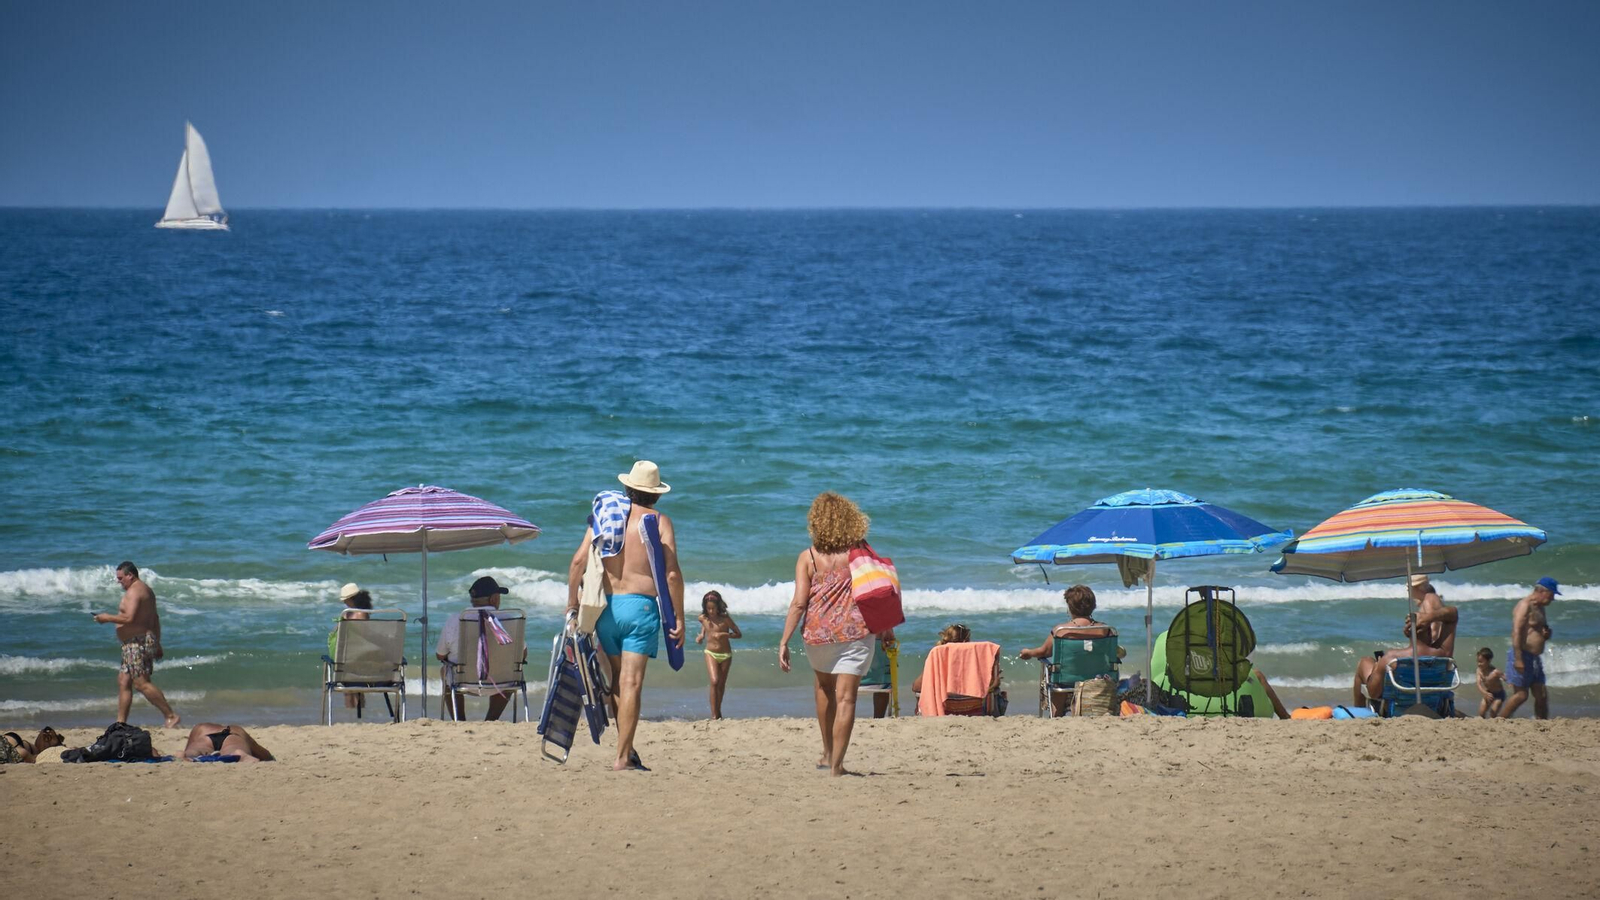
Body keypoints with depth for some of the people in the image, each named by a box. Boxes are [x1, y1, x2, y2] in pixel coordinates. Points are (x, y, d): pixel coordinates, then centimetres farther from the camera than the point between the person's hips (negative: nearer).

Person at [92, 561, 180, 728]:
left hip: (137, 643, -11)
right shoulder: (146, 590, 19)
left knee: (141, 683, -12)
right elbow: (155, 618, 22)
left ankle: (171, 716, -11)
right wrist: (157, 643, 25)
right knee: (123, 681, 10)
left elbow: (129, 618, -25)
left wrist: (108, 618, -12)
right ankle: (120, 722, 9)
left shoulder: (133, 591, -14)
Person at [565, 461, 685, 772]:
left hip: (605, 606, 4)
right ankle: (622, 757, -9)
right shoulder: (659, 522, -1)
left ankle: (627, 750, 19)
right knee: (631, 683, -5)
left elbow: (578, 561, 0)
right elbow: (672, 574, -8)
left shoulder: (604, 514, 8)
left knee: (616, 681, 16)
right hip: (640, 606, -4)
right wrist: (679, 619, -2)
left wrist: (571, 604, 7)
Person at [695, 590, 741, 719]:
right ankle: (714, 714, -19)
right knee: (714, 681, -18)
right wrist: (701, 636, 3)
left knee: (721, 684, 11)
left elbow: (739, 634, -7)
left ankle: (718, 711, 32)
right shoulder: (703, 618, -4)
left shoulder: (725, 619, -11)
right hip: (711, 654, 0)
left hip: (725, 655, 0)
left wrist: (724, 634, -21)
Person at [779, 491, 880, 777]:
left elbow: (799, 603, -9)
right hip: (856, 633, -1)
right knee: (846, 698, 0)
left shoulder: (808, 557, -2)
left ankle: (828, 754, 32)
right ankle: (837, 763, -7)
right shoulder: (860, 552, 0)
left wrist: (784, 642, -6)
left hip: (818, 634, 1)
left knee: (825, 687, 25)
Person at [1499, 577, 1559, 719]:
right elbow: (1516, 632, -21)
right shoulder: (1525, 606, -13)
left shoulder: (1539, 607, 17)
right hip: (1524, 656, -9)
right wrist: (1518, 659, -27)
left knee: (1541, 696, 5)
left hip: (1535, 658, 9)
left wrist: (1546, 634, 5)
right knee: (1521, 694, -10)